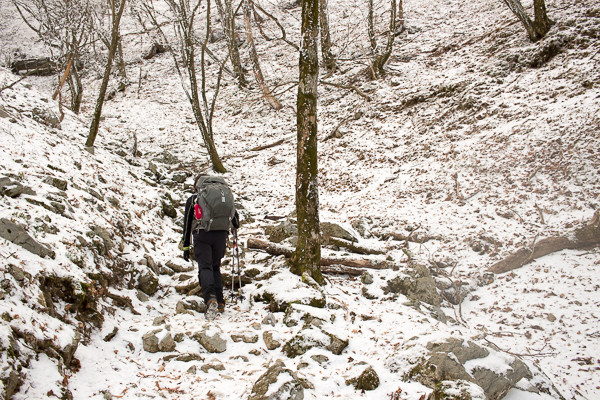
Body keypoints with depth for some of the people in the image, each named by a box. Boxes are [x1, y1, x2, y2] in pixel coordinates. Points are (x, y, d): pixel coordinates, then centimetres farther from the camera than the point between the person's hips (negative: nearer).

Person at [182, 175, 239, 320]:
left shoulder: (192, 199, 13)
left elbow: (187, 223, 11)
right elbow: (234, 215, 17)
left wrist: (186, 246, 14)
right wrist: (235, 226, 41)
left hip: (202, 235, -3)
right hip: (221, 235, 3)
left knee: (205, 267, -9)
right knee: (216, 267, 17)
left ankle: (210, 298, -35)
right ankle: (220, 303, 8)